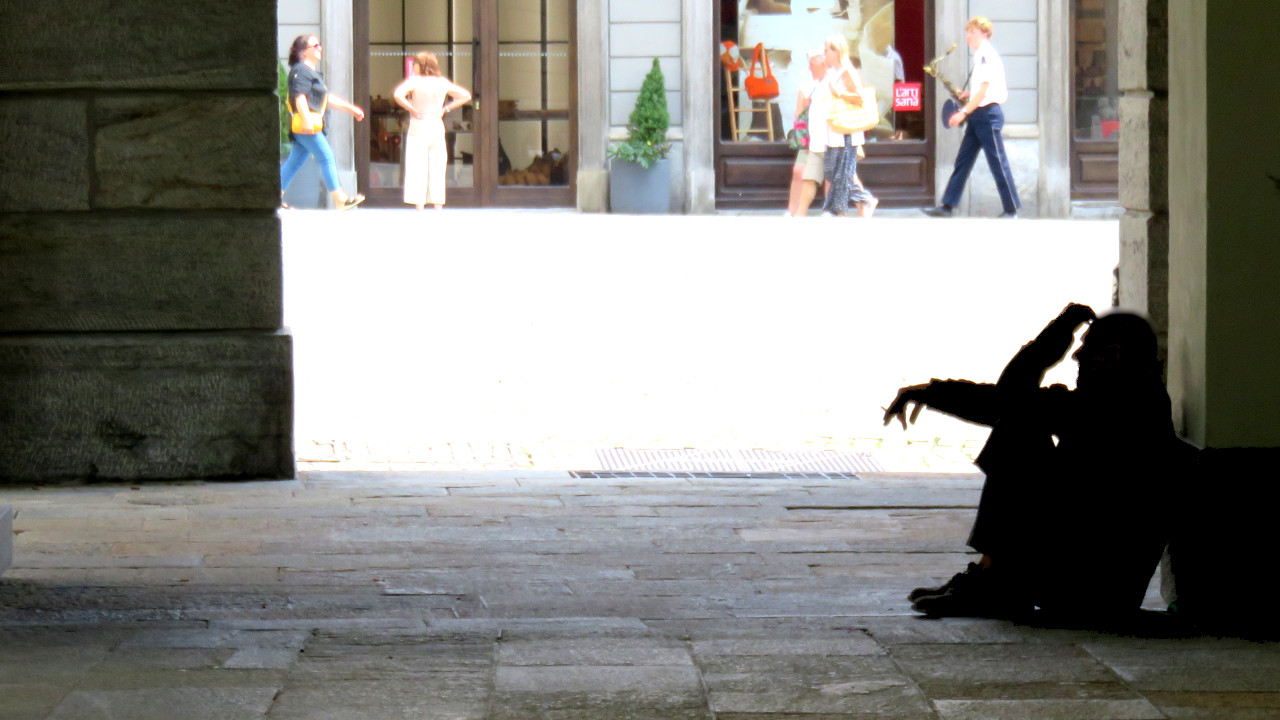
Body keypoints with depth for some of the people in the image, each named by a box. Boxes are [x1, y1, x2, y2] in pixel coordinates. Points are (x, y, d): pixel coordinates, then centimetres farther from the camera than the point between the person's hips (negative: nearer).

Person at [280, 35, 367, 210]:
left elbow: (328, 98, 29)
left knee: (295, 161, 9)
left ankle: (277, 196, 10)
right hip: (306, 125, -11)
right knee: (327, 158, -9)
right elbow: (299, 96, -21)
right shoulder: (300, 71, -9)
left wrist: (351, 108, 28)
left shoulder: (312, 72, 25)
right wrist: (306, 119, -30)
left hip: (308, 126, 11)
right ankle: (340, 200, -7)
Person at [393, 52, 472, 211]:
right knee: (437, 172, 8)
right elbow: (466, 96, 11)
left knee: (417, 171, -2)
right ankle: (438, 211, 6)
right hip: (438, 128, 4)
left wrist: (412, 109, -12)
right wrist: (446, 109, 8)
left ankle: (420, 211, -5)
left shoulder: (414, 81, -8)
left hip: (418, 128, -4)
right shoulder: (443, 83, 6)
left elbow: (398, 95, -24)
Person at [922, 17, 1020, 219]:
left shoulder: (987, 56, -13)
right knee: (962, 161, 7)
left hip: (987, 114, -10)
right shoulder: (980, 56, 16)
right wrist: (967, 95, 9)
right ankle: (947, 206, 7)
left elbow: (984, 90, -19)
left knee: (998, 163, -5)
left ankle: (1011, 210, -1)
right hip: (977, 116, 10)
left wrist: (964, 112, -19)